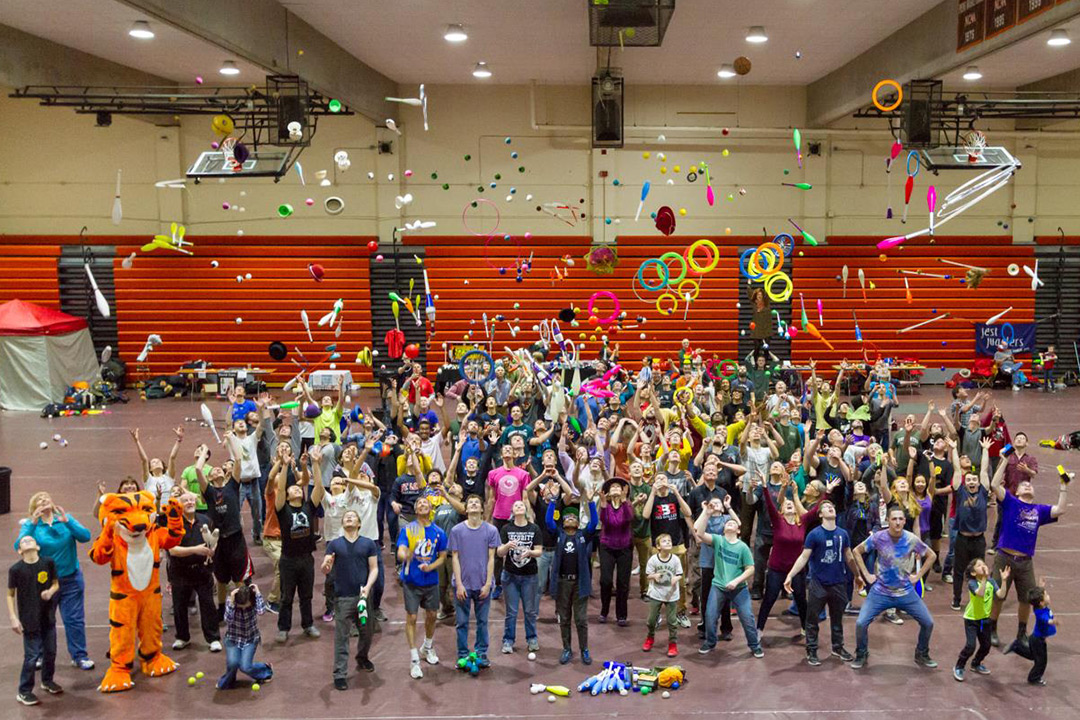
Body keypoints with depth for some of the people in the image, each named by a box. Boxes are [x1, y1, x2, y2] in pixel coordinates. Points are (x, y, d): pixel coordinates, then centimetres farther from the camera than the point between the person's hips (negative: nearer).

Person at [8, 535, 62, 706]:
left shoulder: (48, 563, -6)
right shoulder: (16, 569, -11)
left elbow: (56, 583, 7)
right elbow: (10, 595, -3)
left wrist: (50, 591, -15)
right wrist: (13, 618, -9)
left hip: (48, 616, 3)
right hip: (29, 620, -3)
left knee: (50, 652, 16)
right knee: (32, 656, -1)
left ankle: (47, 681, 39)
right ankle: (24, 692, 16)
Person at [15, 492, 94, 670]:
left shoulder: (65, 519, 0)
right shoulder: (30, 525, -3)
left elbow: (85, 536, -13)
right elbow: (19, 546, -19)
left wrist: (66, 521, -24)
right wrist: (33, 524, -28)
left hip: (71, 579, 1)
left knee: (75, 619, 3)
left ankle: (79, 656, 13)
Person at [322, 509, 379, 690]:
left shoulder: (368, 544, 5)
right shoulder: (334, 544, 3)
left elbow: (374, 568, 2)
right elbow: (325, 571, -3)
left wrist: (368, 586, -15)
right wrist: (326, 566, -27)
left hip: (363, 596, 2)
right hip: (343, 597, -2)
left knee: (366, 631, 16)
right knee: (341, 637, -1)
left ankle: (362, 658, 42)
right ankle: (340, 674, 5)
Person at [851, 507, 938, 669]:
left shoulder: (912, 539, -11)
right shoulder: (878, 537, -13)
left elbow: (931, 556, 5)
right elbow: (857, 551, 0)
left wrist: (918, 575, 0)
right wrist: (866, 574, -3)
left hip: (906, 593, 1)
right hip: (880, 592, -1)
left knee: (928, 623, 0)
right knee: (861, 623, -12)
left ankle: (922, 655, 27)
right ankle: (861, 655, 14)